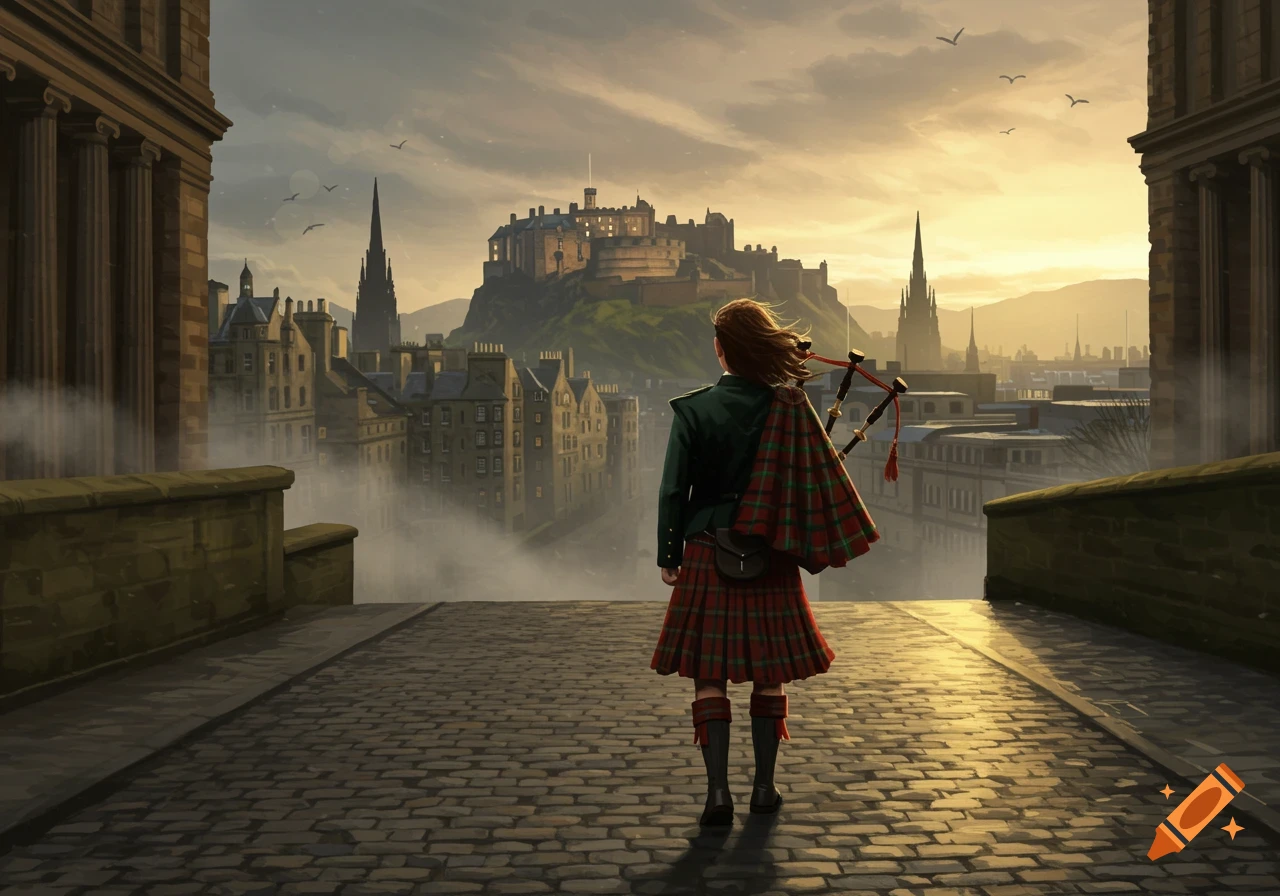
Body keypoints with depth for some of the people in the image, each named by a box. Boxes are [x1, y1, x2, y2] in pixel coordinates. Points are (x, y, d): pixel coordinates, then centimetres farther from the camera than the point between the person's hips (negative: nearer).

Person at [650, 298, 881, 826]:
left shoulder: (693, 410, -7)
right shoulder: (789, 409, -4)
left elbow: (674, 490, -5)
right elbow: (816, 480, -3)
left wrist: (668, 555, 5)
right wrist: (818, 544, 10)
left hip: (708, 556, -1)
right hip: (770, 560, 2)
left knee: (709, 675, 4)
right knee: (769, 675, 12)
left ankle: (718, 792, -2)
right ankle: (764, 787, 20)